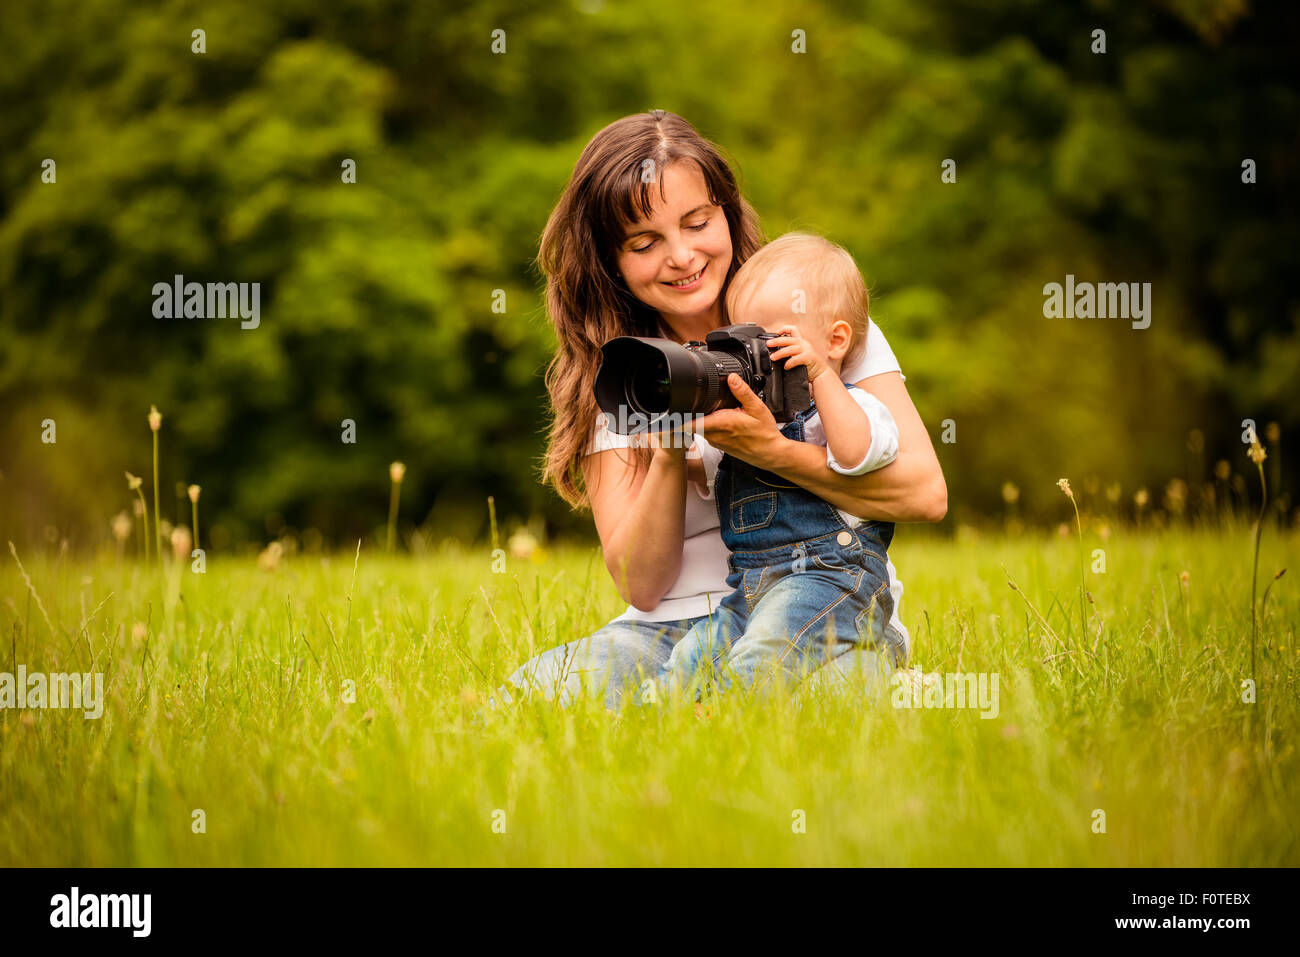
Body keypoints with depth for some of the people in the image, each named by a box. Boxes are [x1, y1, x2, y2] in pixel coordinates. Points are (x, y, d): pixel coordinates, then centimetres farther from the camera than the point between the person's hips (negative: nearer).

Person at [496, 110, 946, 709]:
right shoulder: (611, 375, 7)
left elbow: (925, 493, -8)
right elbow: (640, 586, 0)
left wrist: (771, 451, -21)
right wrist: (670, 455, -17)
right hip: (671, 629, 2)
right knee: (522, 701, -27)